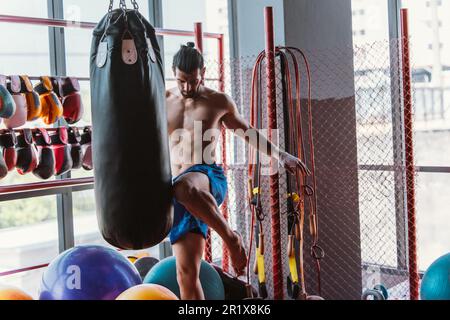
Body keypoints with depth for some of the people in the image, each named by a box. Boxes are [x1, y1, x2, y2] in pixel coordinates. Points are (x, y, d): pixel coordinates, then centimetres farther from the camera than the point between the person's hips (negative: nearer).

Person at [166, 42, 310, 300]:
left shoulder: (219, 102, 8)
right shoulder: (162, 102, 12)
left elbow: (246, 131, 22)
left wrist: (279, 154, 21)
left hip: (209, 178, -3)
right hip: (178, 191, 3)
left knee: (185, 187, -43)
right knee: (187, 272, -4)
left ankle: (231, 237, -23)